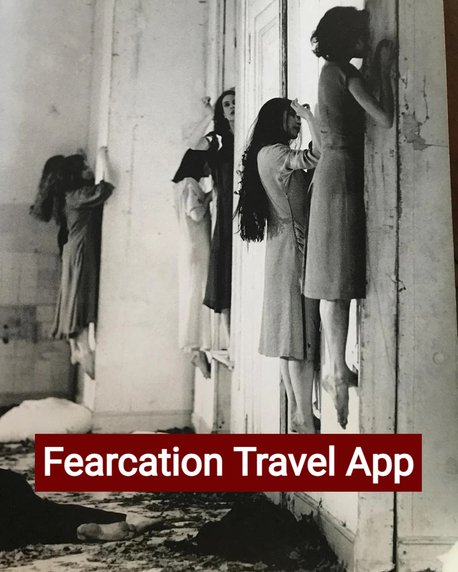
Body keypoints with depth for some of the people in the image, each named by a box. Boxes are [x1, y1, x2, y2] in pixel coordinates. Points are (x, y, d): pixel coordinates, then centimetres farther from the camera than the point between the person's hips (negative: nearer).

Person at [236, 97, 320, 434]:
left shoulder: (267, 155, 20)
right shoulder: (274, 152, -9)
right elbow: (319, 153, -24)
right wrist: (309, 114, -10)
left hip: (284, 247, 10)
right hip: (294, 246, -10)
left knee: (292, 338, 7)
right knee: (301, 335, -10)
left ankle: (296, 414, 12)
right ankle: (306, 422, -8)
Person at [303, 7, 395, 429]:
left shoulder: (332, 71, 20)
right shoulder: (345, 72, -8)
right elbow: (386, 119, -14)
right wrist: (384, 70, -4)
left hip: (333, 173, 9)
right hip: (343, 175, -9)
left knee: (336, 281, 5)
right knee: (339, 279, -11)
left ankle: (338, 370, 9)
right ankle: (339, 373, -9)